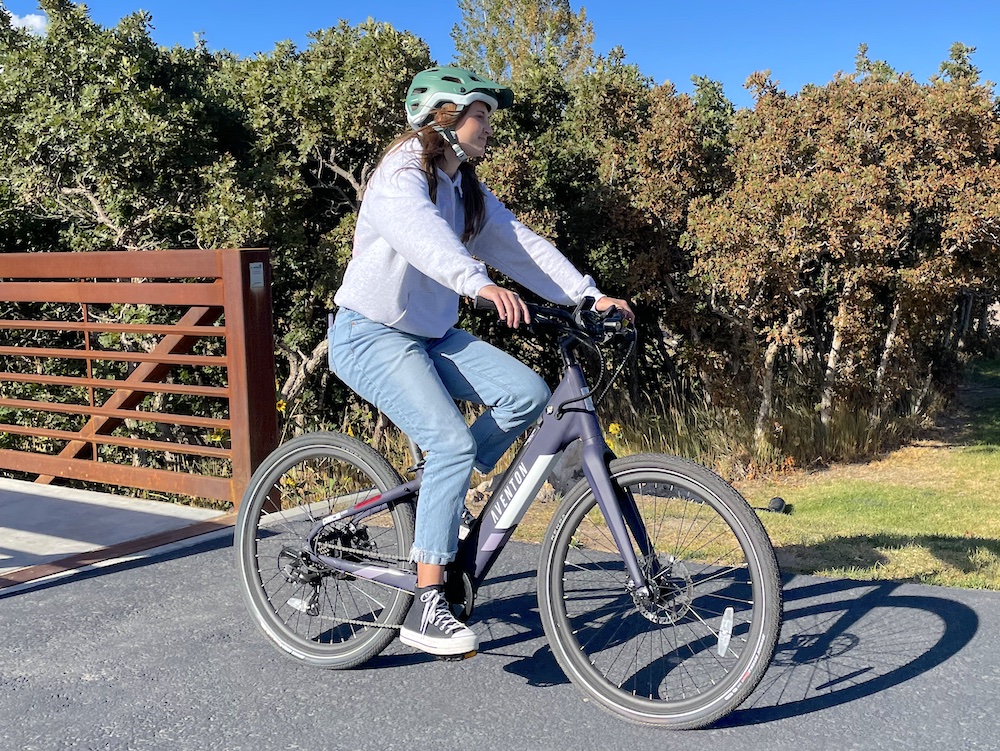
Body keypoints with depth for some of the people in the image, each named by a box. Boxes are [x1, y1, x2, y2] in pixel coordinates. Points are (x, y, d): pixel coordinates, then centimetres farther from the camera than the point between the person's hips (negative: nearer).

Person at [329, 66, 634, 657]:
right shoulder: (402, 177, -16)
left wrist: (590, 295, -10)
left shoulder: (468, 189, 10)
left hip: (432, 334, 8)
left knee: (527, 393, -11)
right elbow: (422, 233, -38)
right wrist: (481, 284, -57)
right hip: (372, 336, -8)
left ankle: (442, 487, 8)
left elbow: (521, 244, 2)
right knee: (454, 443, -24)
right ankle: (427, 608, -16)